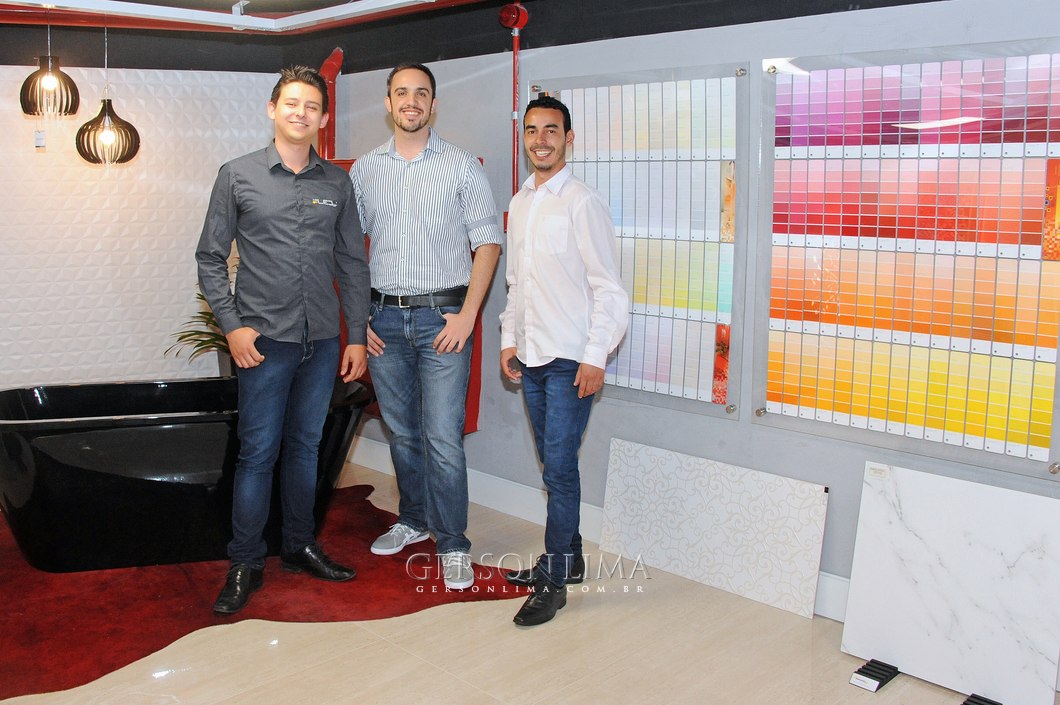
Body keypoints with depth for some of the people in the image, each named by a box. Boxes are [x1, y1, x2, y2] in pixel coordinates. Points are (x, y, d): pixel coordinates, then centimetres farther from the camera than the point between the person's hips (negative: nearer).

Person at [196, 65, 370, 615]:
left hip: (323, 341, 3)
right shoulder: (238, 176, 0)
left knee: (305, 446, 14)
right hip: (264, 341, -3)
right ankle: (245, 564, 13)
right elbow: (210, 258, 2)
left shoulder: (337, 183, 8)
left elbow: (353, 265, 10)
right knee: (258, 452, 0)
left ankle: (299, 546, 28)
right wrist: (232, 325, -8)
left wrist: (356, 336, 6)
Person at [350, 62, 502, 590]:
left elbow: (487, 244, -2)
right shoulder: (364, 169, 9)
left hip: (442, 318, -3)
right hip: (383, 318, 4)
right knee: (401, 431, 14)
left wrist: (467, 315, -10)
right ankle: (413, 520, 31)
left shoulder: (462, 166, 1)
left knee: (443, 438, -6)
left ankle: (452, 544, 6)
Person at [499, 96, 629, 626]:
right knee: (553, 463, 14)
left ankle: (553, 581, 5)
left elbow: (608, 289, -12)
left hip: (570, 359, -7)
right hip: (531, 357, 7)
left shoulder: (583, 203, -10)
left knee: (559, 467, -4)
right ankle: (568, 557, 28)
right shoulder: (519, 204, 13)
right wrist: (509, 339, 15)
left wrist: (595, 357, -16)